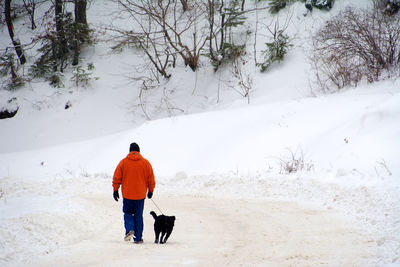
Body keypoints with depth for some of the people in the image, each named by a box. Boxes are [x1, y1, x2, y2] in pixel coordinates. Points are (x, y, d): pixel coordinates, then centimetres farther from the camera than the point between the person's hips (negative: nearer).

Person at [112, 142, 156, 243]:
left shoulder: (123, 162, -2)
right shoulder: (145, 162, 0)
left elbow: (117, 177, 0)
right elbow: (151, 179, 4)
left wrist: (115, 190, 8)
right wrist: (150, 191, 16)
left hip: (127, 194, 0)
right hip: (140, 194, 1)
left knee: (128, 213, 14)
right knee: (138, 216, 9)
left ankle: (129, 230, -12)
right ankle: (138, 238, 8)